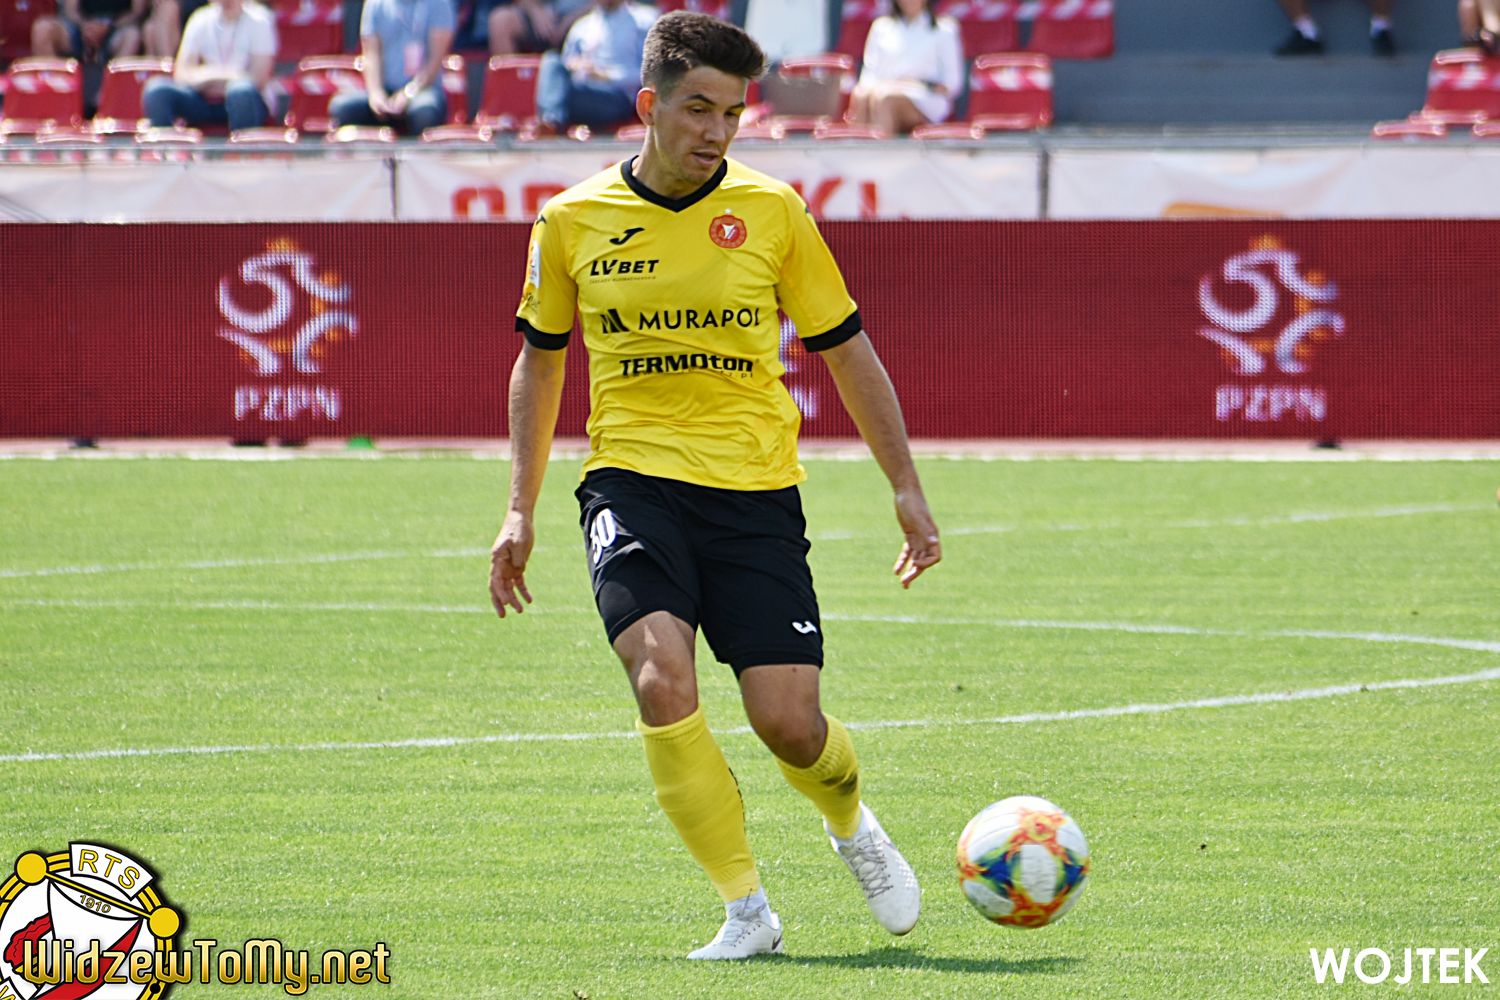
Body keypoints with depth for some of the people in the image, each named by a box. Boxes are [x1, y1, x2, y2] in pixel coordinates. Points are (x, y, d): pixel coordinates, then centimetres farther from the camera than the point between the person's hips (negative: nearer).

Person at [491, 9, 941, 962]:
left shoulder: (772, 212, -1)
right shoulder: (573, 222, 2)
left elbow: (847, 350, 9)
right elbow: (540, 358, 16)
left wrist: (907, 486, 6)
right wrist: (522, 510, 13)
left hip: (756, 490, 0)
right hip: (633, 480, 0)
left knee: (788, 721, -7)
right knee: (663, 678, -24)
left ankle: (852, 823, 30)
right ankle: (747, 910, -13)